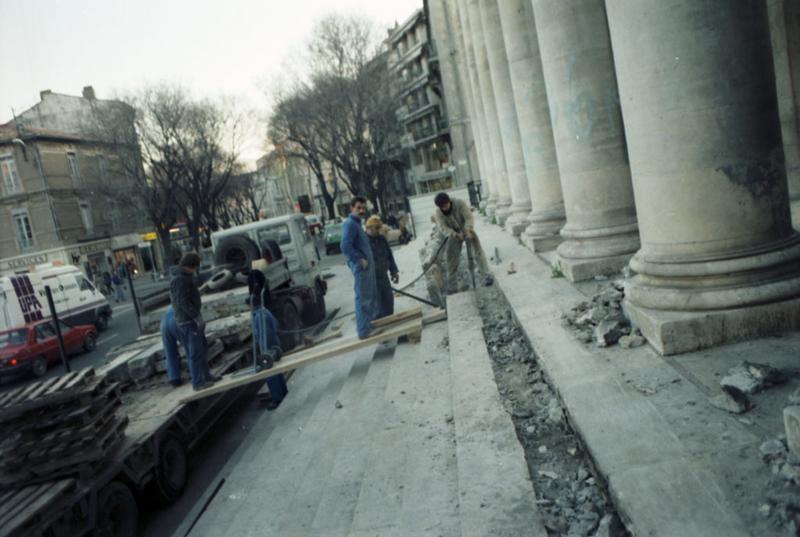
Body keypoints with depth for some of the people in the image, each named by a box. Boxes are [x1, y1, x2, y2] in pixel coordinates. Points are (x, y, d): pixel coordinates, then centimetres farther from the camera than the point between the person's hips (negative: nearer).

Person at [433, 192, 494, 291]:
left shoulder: (460, 204, -26)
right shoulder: (438, 213, -20)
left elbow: (469, 218, -29)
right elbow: (443, 228, -27)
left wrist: (467, 230, -49)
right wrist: (456, 235, -44)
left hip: (467, 230, -2)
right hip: (454, 233, 2)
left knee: (477, 250, -16)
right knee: (451, 256, 0)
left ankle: (486, 275, -13)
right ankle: (451, 283, 12)